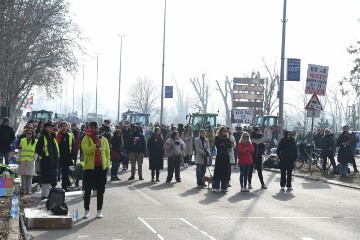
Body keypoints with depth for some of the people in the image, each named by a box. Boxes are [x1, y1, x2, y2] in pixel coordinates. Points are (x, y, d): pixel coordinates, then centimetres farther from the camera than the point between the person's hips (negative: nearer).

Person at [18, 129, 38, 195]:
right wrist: (18, 159, 3)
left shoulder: (35, 142, 6)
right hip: (22, 161, 1)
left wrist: (34, 158, -3)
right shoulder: (22, 141, 10)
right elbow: (19, 150, 10)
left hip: (31, 161, -1)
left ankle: (28, 190, 4)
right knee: (23, 175, 0)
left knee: (29, 176, -1)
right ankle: (23, 190, 4)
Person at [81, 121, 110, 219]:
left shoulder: (104, 139, 9)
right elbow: (85, 150, -19)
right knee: (88, 190, 2)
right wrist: (96, 146, -29)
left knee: (101, 190, 6)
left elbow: (107, 152, 10)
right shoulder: (86, 139, -2)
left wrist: (107, 165, 2)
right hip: (90, 167, -3)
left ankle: (99, 210, 14)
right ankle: (87, 210, 9)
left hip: (101, 167, 3)